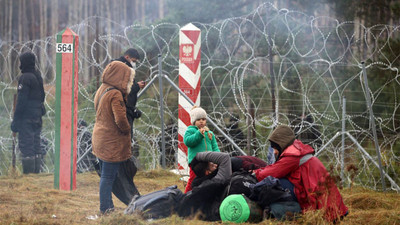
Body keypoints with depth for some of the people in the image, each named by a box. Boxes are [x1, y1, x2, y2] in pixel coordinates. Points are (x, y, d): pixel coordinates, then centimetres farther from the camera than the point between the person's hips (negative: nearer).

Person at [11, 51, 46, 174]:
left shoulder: (25, 78, -13)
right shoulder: (38, 76, 14)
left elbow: (21, 101, -17)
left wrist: (15, 120, -15)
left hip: (26, 118, -9)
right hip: (37, 117, 9)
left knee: (26, 146, -8)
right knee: (36, 146, 12)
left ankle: (28, 173, -11)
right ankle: (36, 171, 14)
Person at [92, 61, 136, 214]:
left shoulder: (101, 90, 9)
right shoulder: (115, 94, -20)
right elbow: (120, 119, -26)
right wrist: (127, 130, -6)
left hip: (100, 140, 9)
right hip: (112, 143, -9)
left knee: (105, 175, 16)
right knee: (108, 177, -3)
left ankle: (106, 206, 24)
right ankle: (106, 208, 2)